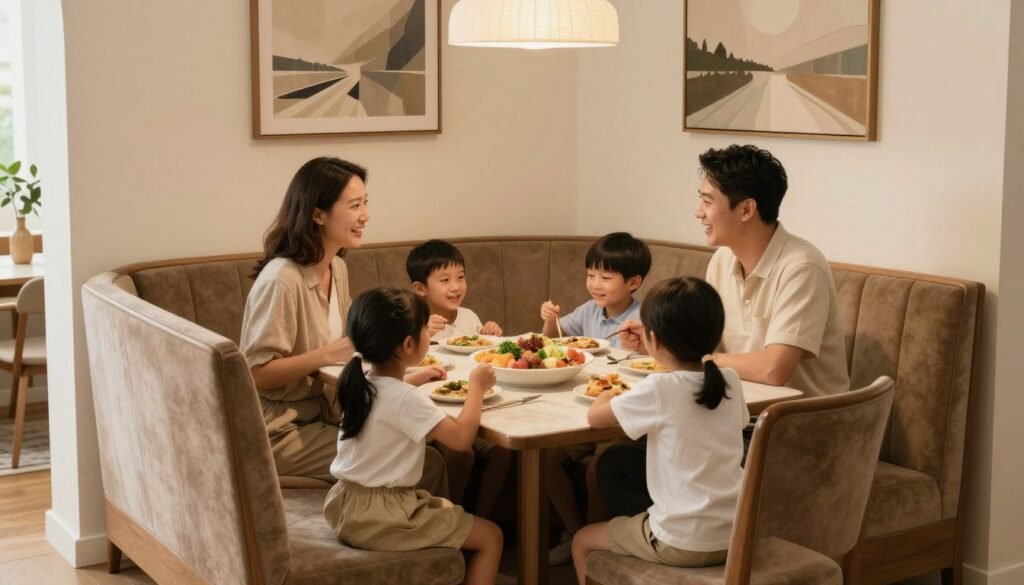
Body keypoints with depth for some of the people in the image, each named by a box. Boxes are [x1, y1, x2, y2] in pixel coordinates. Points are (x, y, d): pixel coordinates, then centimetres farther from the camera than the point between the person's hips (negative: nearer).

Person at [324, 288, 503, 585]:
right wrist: (476, 387, -11)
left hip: (347, 507, 9)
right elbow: (461, 437, -24)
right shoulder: (406, 399, -22)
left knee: (446, 508, 30)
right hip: (377, 517, -9)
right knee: (491, 537, -2)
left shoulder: (361, 385, 4)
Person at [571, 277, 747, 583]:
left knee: (583, 541, 19)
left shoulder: (659, 390, -19)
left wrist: (605, 396, 13)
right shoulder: (731, 381, -2)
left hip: (683, 542, -6)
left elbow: (594, 416, -7)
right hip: (735, 536, 6)